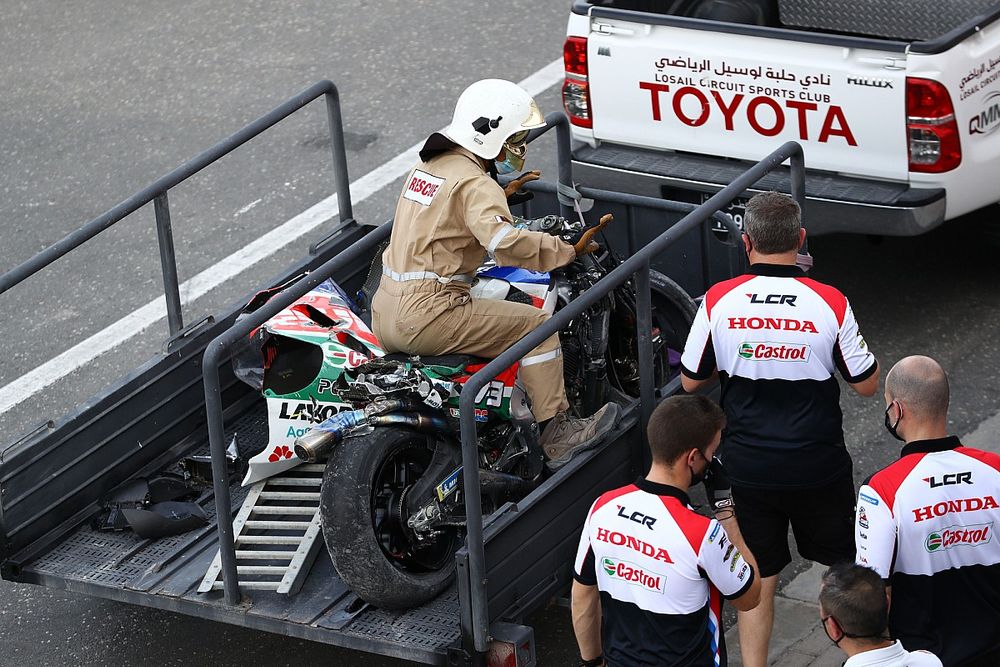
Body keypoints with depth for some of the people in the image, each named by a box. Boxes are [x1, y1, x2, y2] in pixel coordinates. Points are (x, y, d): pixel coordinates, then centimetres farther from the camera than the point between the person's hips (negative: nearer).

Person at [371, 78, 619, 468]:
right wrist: (570, 249, -21)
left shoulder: (429, 165, 16)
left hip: (385, 312, 9)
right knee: (536, 324, -4)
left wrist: (500, 194, 46)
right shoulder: (475, 183, -12)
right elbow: (505, 242, -29)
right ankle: (557, 435, -3)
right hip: (427, 315, -9)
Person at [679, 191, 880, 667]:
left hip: (747, 467, 0)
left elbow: (690, 382, 1)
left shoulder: (719, 301, -11)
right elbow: (866, 385, -4)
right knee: (845, 561, 23)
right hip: (818, 465, 0)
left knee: (757, 579, 13)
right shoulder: (830, 304, -14)